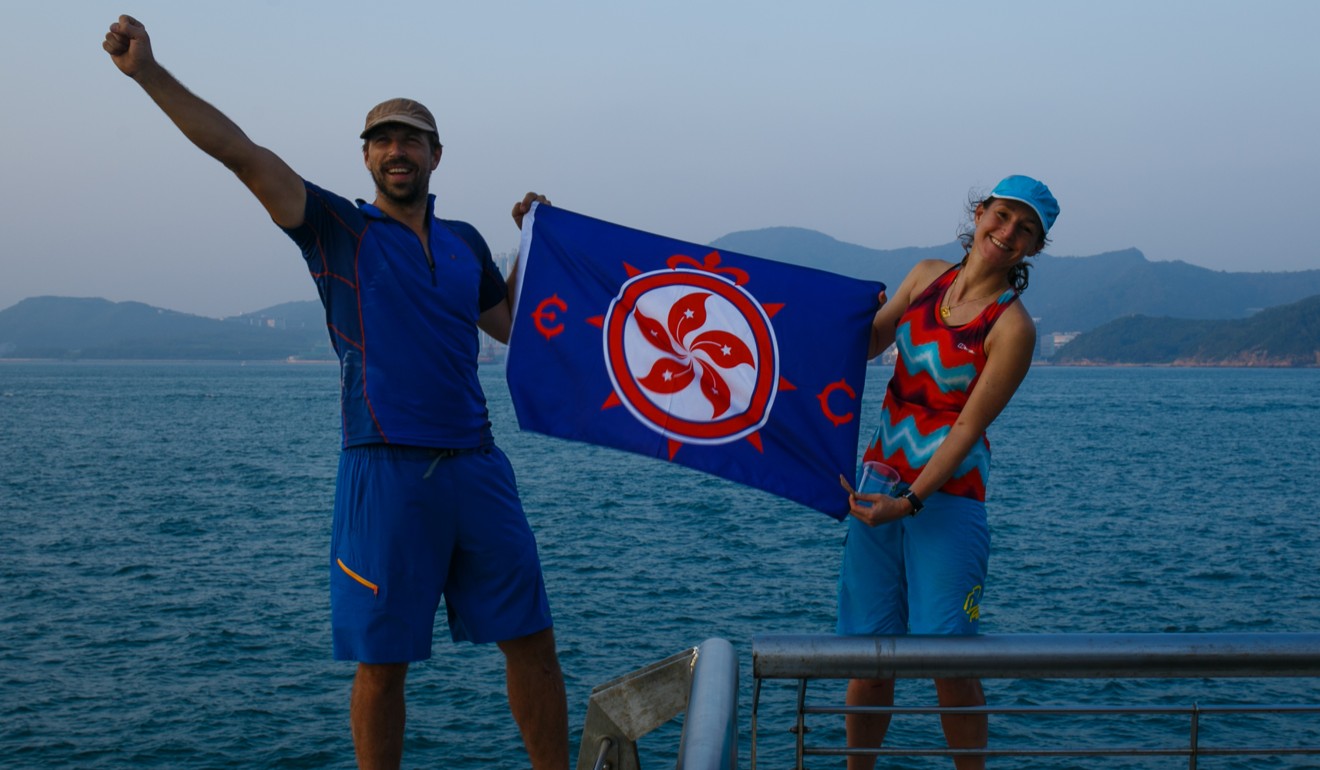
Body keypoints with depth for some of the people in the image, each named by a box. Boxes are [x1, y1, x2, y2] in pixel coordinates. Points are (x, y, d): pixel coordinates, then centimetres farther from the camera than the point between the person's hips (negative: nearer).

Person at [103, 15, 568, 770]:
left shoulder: (465, 242, 16)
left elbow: (513, 325, 27)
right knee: (382, 660, 3)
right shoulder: (338, 227, 3)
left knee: (532, 638, 6)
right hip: (386, 473, -4)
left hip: (478, 466, 4)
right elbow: (244, 154, -6)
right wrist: (149, 71, -13)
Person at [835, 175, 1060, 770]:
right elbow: (865, 342, 15)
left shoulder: (1012, 326, -9)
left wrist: (911, 501, -19)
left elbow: (970, 425, -13)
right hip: (881, 481, 5)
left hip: (947, 497, -4)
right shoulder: (926, 275, 9)